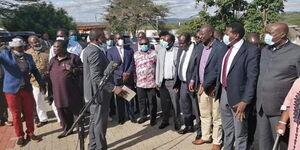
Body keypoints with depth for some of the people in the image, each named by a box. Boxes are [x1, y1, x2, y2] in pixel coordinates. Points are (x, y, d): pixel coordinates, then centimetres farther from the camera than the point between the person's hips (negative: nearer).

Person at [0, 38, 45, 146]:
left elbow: (35, 71, 14)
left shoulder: (28, 57, 7)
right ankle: (20, 136, 21)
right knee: (16, 114, 6)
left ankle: (30, 133, 25)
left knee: (29, 113, 8)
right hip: (12, 90, -3)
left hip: (27, 89, 3)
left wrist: (41, 83, 11)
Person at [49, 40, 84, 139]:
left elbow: (83, 70, -6)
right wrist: (51, 92, 16)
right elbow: (50, 75, 19)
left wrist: (73, 70, -24)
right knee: (63, 112, 14)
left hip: (73, 92, -5)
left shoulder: (73, 58, -6)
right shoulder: (52, 60, 13)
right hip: (59, 93, 6)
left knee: (76, 111, 6)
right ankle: (67, 129, 31)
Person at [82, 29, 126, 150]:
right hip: (99, 92, -11)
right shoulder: (95, 51, -23)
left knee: (94, 120, 20)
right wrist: (113, 88, -32)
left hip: (94, 91, 11)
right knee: (100, 121, 3)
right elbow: (96, 77, -30)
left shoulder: (89, 49, 10)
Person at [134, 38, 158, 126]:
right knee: (141, 100, 11)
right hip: (140, 82, 3)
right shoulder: (136, 54, 9)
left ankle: (153, 118, 19)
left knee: (152, 101, 6)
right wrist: (135, 77, 9)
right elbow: (134, 66, 13)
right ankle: (143, 116, 27)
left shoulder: (154, 53, -2)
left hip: (151, 82, -3)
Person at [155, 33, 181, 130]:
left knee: (175, 103, 4)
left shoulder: (177, 51, -8)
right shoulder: (160, 50, 7)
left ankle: (177, 122, 19)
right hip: (162, 81, 4)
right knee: (164, 103, 12)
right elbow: (158, 66, 9)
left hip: (173, 81, -4)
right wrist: (157, 81, 6)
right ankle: (165, 121, 28)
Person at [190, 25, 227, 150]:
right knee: (204, 115, 19)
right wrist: (193, 80, 6)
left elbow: (219, 70, -20)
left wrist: (205, 85, -19)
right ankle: (205, 137, 36)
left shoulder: (221, 47, -16)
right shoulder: (201, 46, 7)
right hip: (201, 86, 7)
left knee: (216, 117, 8)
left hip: (214, 88, -6)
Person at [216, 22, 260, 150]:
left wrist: (245, 101, -20)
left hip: (237, 96, -7)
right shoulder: (226, 48, 8)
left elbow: (252, 78, -17)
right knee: (227, 129, 23)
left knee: (240, 133, 8)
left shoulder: (251, 50, -14)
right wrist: (218, 88, 10)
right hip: (223, 93, 7)